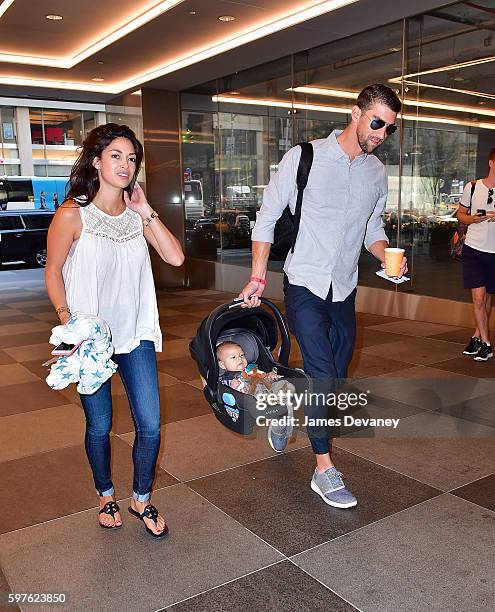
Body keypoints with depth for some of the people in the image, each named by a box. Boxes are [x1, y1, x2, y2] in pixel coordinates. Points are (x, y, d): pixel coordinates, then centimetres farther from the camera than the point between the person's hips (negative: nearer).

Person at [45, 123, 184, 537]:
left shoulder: (136, 214, 3)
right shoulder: (73, 214, -10)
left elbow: (175, 257, -5)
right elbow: (53, 273, -3)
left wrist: (145, 211, -7)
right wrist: (68, 321, -15)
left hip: (136, 335, 3)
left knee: (150, 425, 2)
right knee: (99, 426, 11)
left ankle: (142, 499, 27)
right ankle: (106, 496, 38)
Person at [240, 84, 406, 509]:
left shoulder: (377, 172, 6)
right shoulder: (304, 158, -9)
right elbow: (268, 216, -4)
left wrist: (388, 255, -7)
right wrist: (258, 277, -8)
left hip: (344, 289, 6)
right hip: (305, 285, -5)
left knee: (335, 378, 13)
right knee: (323, 375, -10)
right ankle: (324, 469, 5)